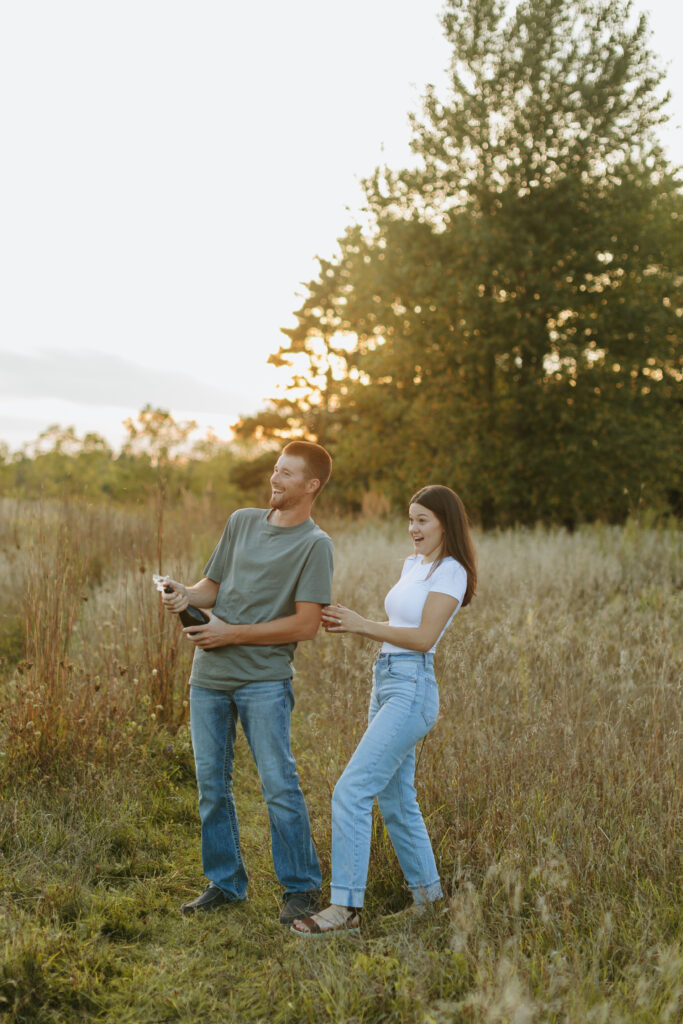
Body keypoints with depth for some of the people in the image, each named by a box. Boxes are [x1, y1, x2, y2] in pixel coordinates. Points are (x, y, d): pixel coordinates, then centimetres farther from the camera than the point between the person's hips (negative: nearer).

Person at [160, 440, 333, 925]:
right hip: (209, 674, 6)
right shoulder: (242, 521, 11)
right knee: (212, 785, 10)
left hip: (265, 679, -5)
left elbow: (306, 624, -12)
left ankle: (302, 887, 11)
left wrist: (232, 634, -12)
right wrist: (188, 594, -7)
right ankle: (226, 882, 24)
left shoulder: (315, 544, -6)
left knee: (280, 785, -4)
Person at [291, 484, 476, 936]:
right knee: (396, 800, 14)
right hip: (386, 683, 10)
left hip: (412, 688, -9)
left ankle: (346, 907, -10)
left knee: (351, 792, -15)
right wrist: (348, 623, 2)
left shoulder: (450, 571, -9)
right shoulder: (413, 564, 18)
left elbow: (423, 637, -16)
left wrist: (362, 625, -15)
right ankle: (429, 894, 27)